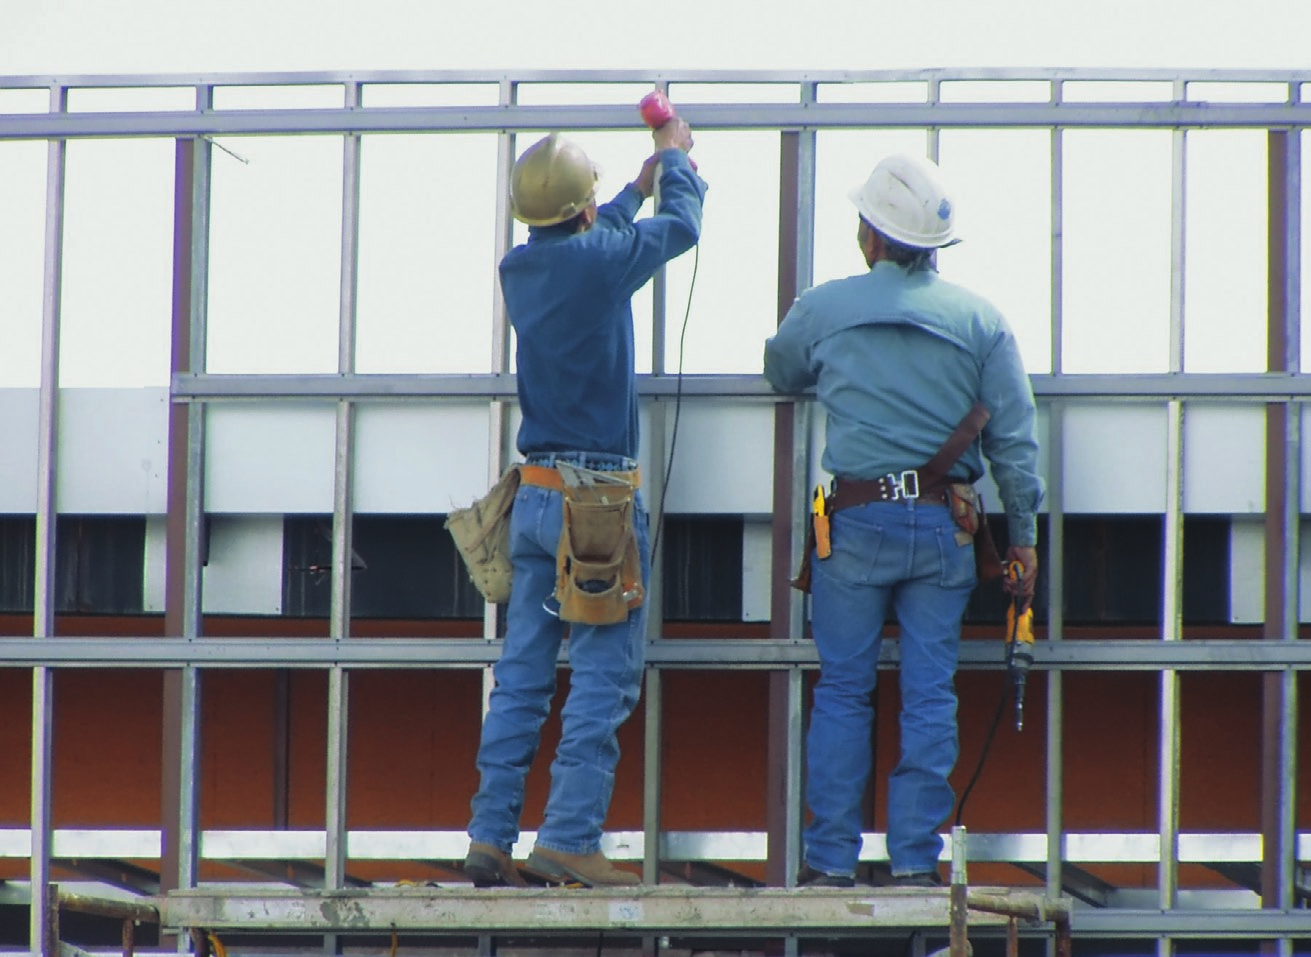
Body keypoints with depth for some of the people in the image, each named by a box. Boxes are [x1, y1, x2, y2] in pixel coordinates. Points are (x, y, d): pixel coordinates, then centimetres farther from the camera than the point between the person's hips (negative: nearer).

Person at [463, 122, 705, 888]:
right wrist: (675, 158, 26)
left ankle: (491, 836, 4)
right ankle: (569, 839, -12)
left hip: (537, 498, 7)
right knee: (604, 676, -5)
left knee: (522, 675, 7)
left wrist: (640, 186, 43)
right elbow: (681, 226, 6)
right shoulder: (602, 262, -12)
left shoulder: (520, 269, 6)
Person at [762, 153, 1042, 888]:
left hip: (856, 523, -1)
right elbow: (1015, 439, 0)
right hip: (945, 526, 1)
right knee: (929, 696, 5)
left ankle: (832, 857, 6)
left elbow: (780, 375, 20)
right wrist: (1024, 536, 6)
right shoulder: (981, 321, 1)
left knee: (843, 693, 7)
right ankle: (916, 857, 3)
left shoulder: (823, 310, 0)